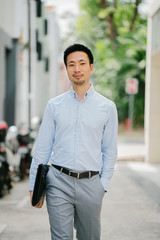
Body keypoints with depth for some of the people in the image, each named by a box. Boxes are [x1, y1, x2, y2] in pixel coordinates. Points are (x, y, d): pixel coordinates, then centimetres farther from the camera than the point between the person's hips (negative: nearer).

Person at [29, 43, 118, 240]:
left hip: (90, 183, 1)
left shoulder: (107, 107, 5)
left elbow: (110, 151, 7)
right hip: (59, 182, 0)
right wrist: (34, 185, 3)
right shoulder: (54, 105, 6)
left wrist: (103, 184, -1)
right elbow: (42, 148, 7)